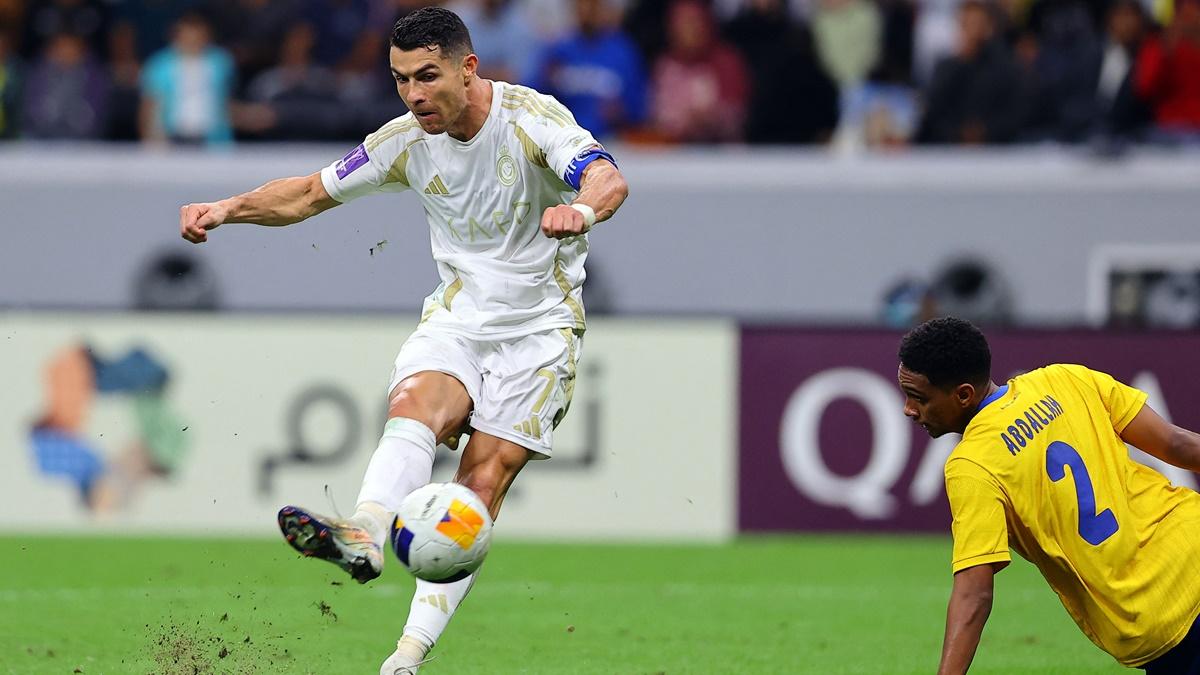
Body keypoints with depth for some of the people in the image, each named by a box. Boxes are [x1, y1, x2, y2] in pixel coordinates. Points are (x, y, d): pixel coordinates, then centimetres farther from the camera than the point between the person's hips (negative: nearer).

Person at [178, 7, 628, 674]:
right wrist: (228, 208, -5)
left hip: (540, 325, -3)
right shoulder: (407, 140, -1)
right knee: (413, 405, -29)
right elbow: (312, 193, 10)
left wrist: (583, 208, -57)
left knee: (483, 482, -12)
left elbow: (607, 179, -33)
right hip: (457, 314, 3)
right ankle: (364, 536, -55)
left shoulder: (532, 117, -16)